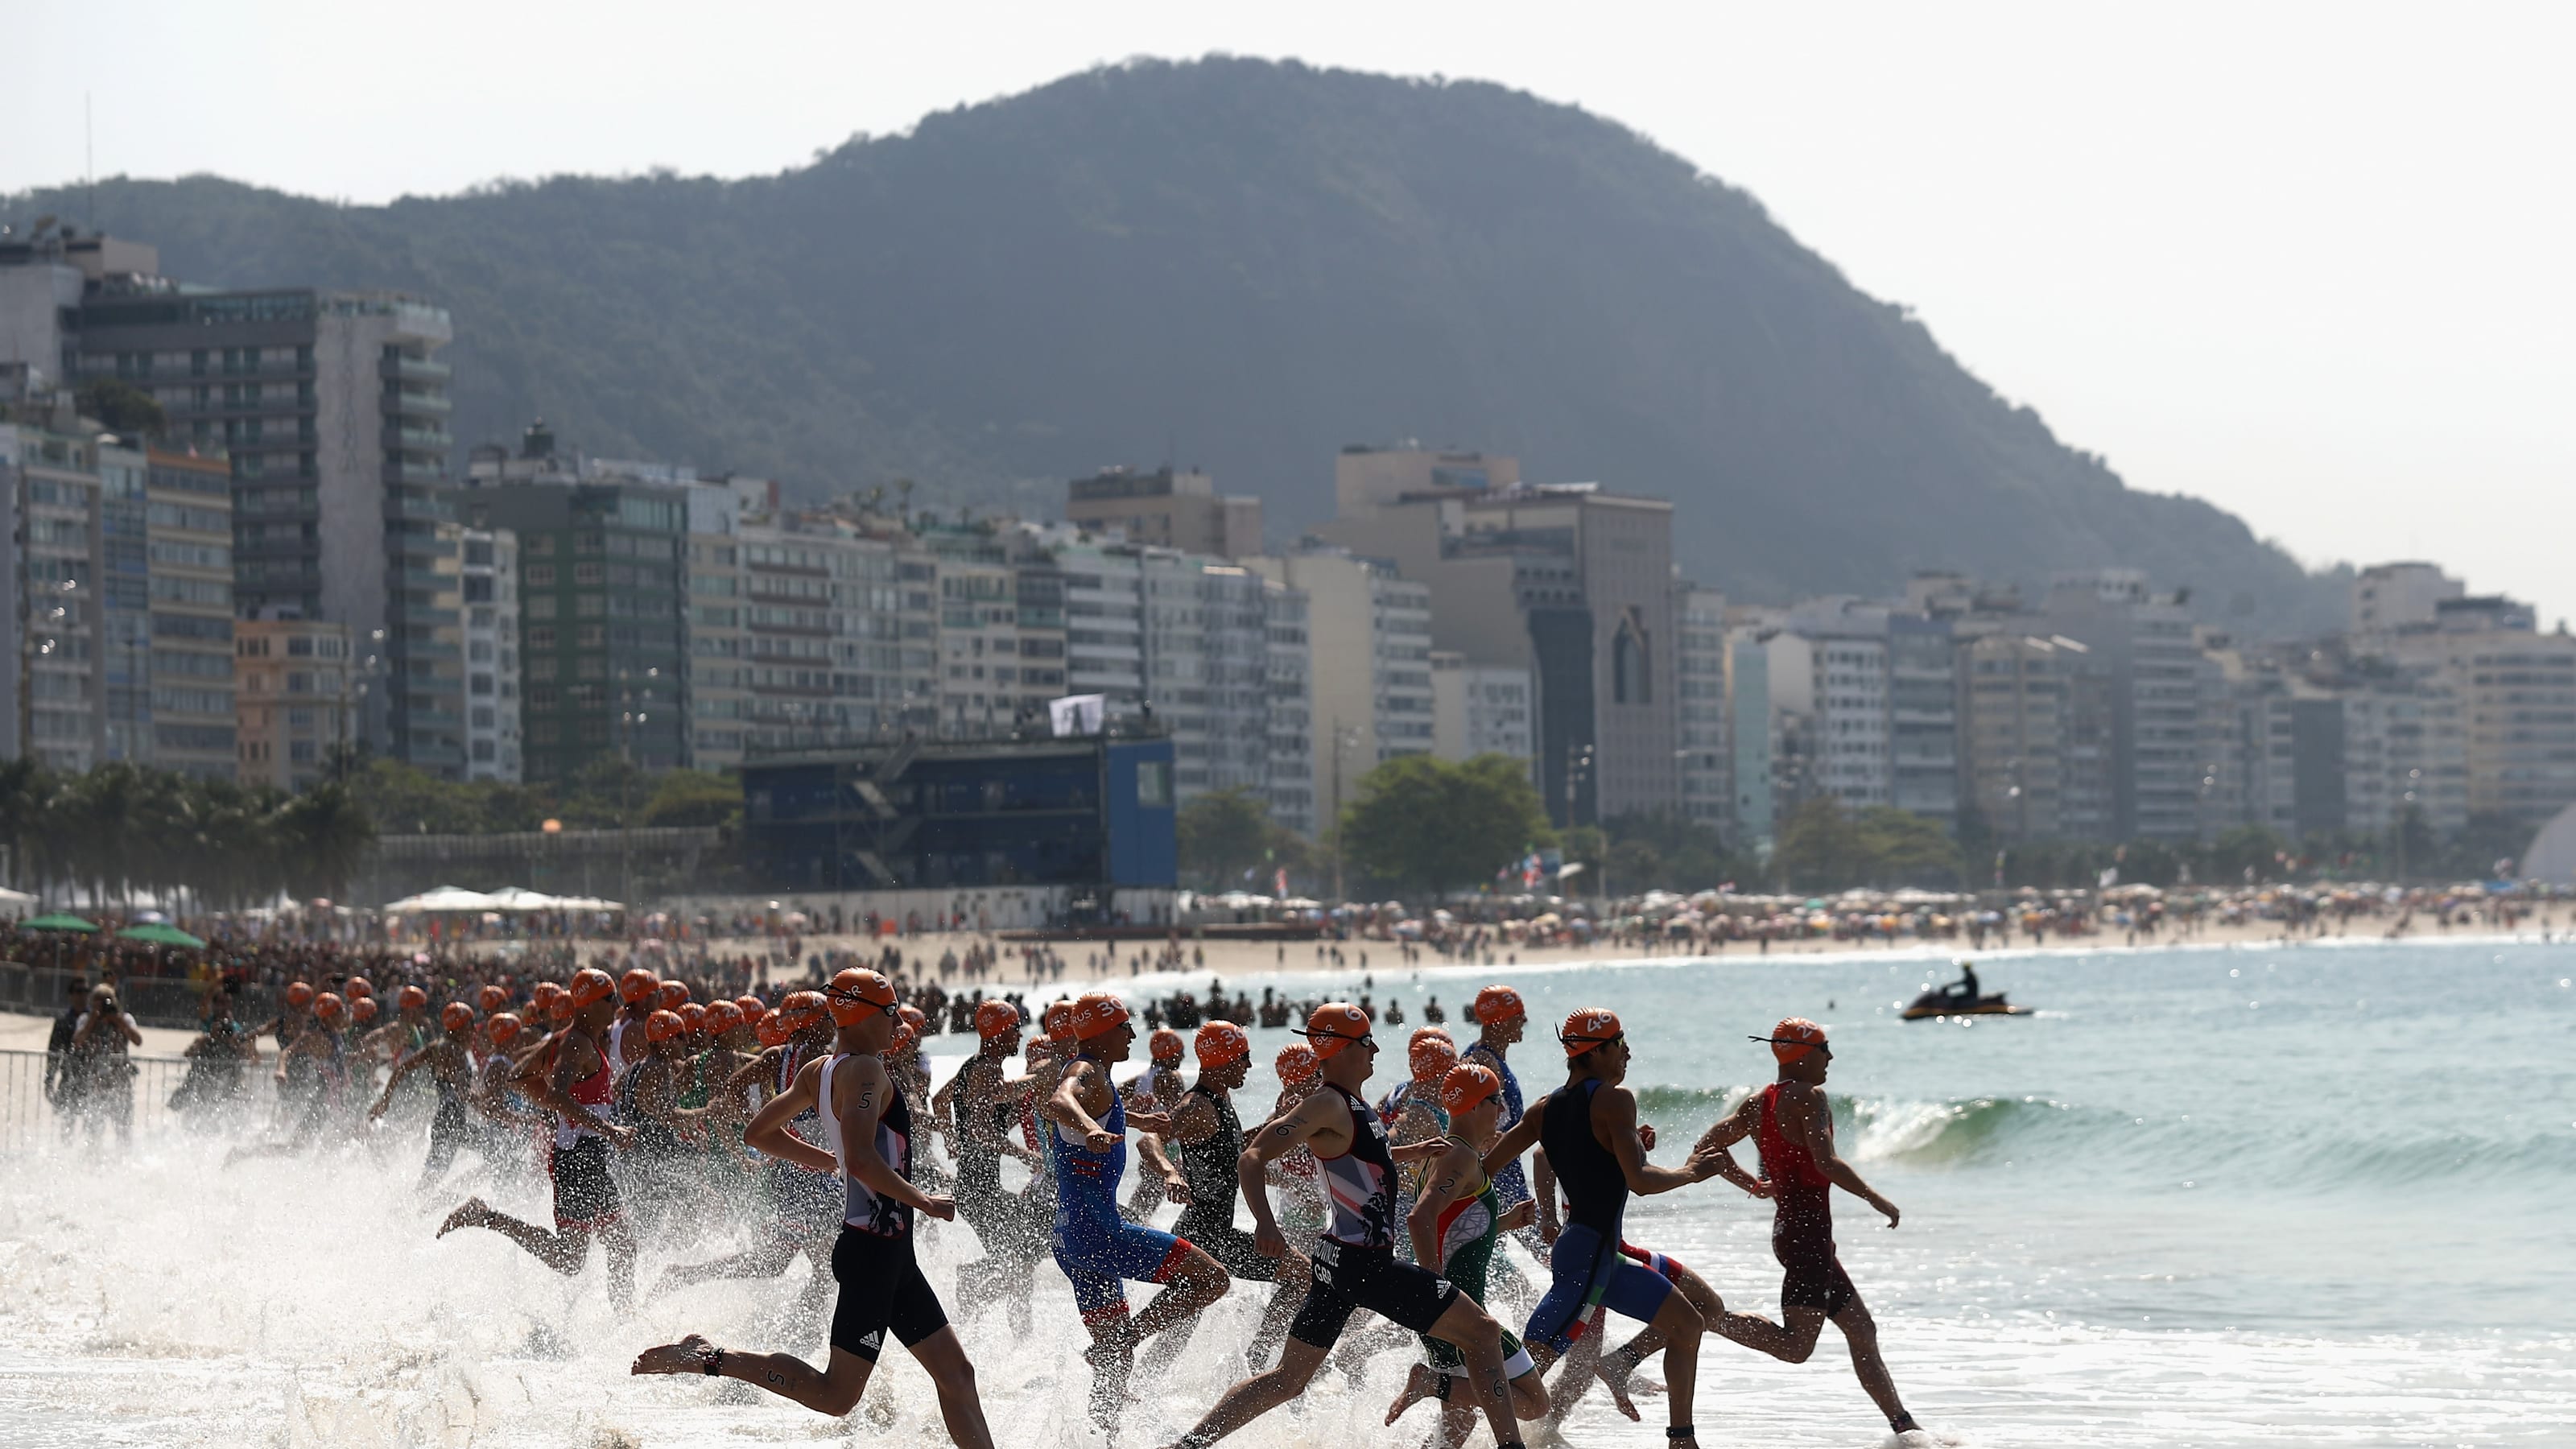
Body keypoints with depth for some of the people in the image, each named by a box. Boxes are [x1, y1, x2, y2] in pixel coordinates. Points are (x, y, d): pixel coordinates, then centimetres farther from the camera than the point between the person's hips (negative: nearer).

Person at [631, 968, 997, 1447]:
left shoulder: (818, 1070, 10)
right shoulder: (865, 1070, -17)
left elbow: (759, 1133, 18)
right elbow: (862, 1159, -30)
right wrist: (924, 1202, -18)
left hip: (891, 1253, 10)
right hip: (874, 1249, -10)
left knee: (956, 1374, 12)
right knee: (835, 1395, -8)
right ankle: (707, 1358, -6)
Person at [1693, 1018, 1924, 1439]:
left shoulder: (1757, 1103, 14)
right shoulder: (1810, 1097, -10)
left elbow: (1708, 1145, 13)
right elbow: (1826, 1162, -21)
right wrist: (1876, 1199, -13)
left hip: (1787, 1226, 10)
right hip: (1809, 1227, -10)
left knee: (1863, 1332, 14)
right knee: (1795, 1346, -18)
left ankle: (1904, 1426, 15)